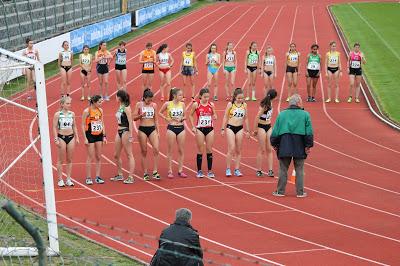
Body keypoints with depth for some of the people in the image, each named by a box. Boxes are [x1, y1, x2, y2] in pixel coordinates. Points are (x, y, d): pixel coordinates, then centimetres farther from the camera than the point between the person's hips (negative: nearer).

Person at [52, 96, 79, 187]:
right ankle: (60, 180, 7)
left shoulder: (72, 114, 6)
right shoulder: (57, 114, -7)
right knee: (60, 160, 2)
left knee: (69, 160, 7)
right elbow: (54, 127, -6)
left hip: (71, 137, 4)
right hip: (61, 137, -4)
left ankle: (68, 179, 14)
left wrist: (77, 137, 9)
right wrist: (56, 139, -12)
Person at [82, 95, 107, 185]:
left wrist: (104, 136, 8)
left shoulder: (100, 110, 6)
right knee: (90, 157, -4)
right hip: (90, 135, -5)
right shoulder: (87, 111, -11)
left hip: (99, 135, 5)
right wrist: (85, 138, -13)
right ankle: (88, 178, 3)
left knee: (98, 157, 6)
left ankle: (97, 177, 12)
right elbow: (83, 125, -9)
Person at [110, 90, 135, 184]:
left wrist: (131, 135, -20)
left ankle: (131, 177, -4)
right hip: (119, 132, 10)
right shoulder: (120, 107, 12)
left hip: (125, 131, -10)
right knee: (116, 155, 13)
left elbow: (130, 122, -16)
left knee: (129, 154, -5)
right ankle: (120, 175, 25)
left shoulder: (126, 108, -13)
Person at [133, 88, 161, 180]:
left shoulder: (154, 105, 6)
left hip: (152, 129, 2)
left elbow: (156, 119, 12)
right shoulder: (139, 105, -1)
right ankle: (145, 173, 9)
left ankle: (155, 171, -6)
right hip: (142, 129, -2)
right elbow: (134, 118, -1)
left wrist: (157, 132, 9)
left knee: (156, 149, -12)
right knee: (144, 151, 3)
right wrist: (141, 115, -21)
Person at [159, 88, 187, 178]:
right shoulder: (168, 104, -6)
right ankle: (170, 171, 7)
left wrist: (182, 118, -7)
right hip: (171, 128, -3)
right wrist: (167, 119, -7)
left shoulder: (182, 104, 4)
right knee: (170, 150, 2)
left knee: (181, 150, 5)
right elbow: (160, 113, 6)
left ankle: (180, 170, 12)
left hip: (181, 128, 4)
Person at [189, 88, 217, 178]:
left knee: (209, 150, 3)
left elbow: (214, 114, 15)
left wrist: (214, 117, -9)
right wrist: (193, 126, -4)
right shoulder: (196, 104, -4)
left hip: (210, 129, 2)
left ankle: (210, 171, 8)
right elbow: (191, 115, 5)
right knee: (200, 150, 1)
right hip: (200, 129, -2)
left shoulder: (211, 105, 2)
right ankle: (199, 171, 9)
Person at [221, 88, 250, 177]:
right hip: (230, 127, -4)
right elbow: (225, 117, 0)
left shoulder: (244, 105, 5)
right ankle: (228, 169, -3)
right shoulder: (230, 104, -4)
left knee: (238, 150, 5)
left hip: (240, 128, 4)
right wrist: (223, 129, -4)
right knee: (231, 149, -12)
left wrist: (247, 130, 13)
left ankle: (237, 170, 10)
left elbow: (245, 118, 13)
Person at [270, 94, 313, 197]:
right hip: (299, 147, -1)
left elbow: (275, 131, 6)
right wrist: (308, 146, 2)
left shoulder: (281, 114, 6)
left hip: (284, 147, 1)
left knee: (283, 169, 8)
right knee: (299, 170, 7)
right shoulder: (305, 115, 0)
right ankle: (300, 192, 7)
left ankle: (280, 191, 10)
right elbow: (309, 132, -3)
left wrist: (274, 144, 14)